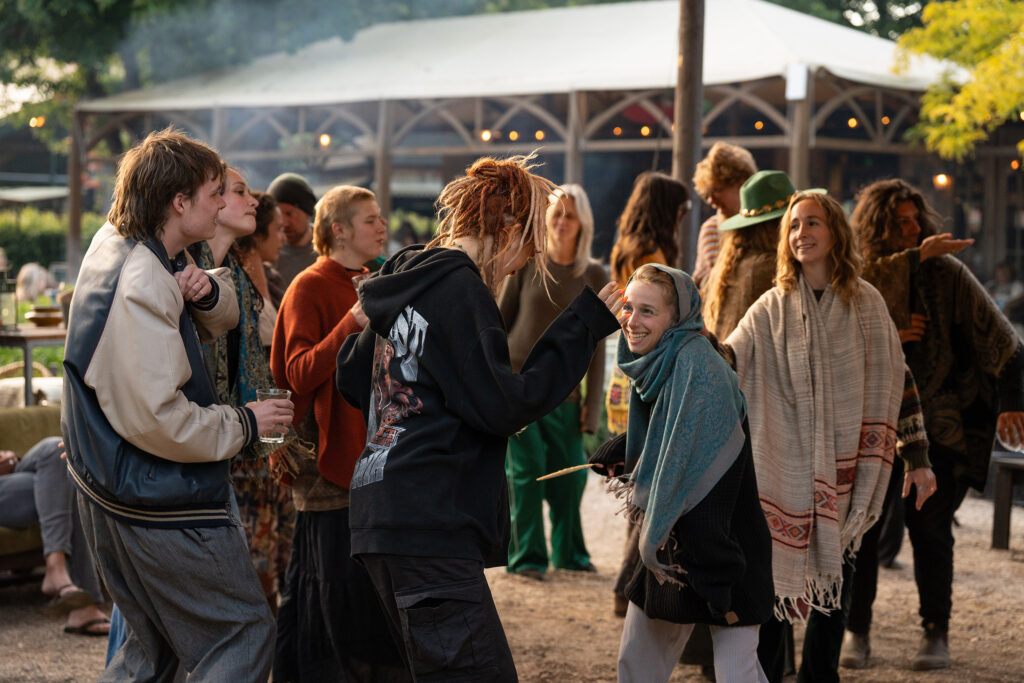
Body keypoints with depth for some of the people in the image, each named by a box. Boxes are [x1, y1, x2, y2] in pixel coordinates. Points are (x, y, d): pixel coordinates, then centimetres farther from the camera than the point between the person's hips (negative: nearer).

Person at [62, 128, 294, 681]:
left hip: (105, 489, 10)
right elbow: (156, 418, -29)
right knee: (244, 637, -2)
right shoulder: (140, 287, -24)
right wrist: (243, 424, -14)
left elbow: (222, 319, 16)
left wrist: (205, 291, -8)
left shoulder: (112, 242, 7)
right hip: (161, 506, -10)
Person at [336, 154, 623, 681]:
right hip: (431, 530, -11)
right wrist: (584, 326, -8)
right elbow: (506, 407, -14)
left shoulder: (408, 284, 18)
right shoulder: (460, 289, -11)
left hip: (385, 518, 11)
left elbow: (352, 377, 27)